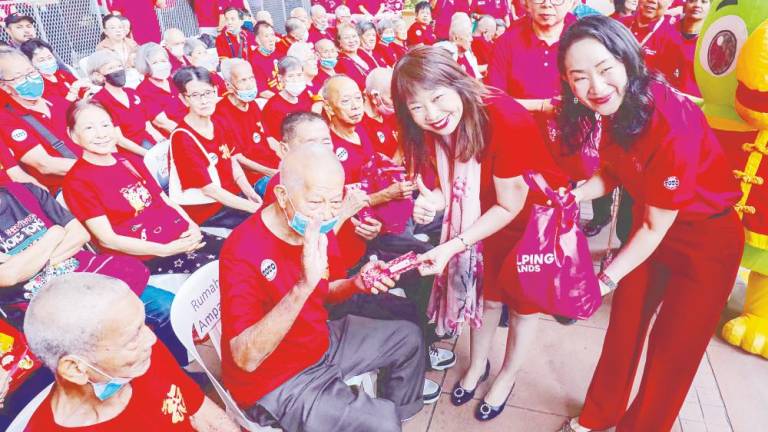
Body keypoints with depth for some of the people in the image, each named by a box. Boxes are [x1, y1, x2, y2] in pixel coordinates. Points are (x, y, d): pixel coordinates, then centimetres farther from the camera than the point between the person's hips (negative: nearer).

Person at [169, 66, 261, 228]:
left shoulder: (220, 125, 3)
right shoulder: (182, 138, -19)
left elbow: (233, 163, 8)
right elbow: (209, 189, -21)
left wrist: (251, 193, -9)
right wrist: (253, 207, -23)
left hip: (233, 196, 7)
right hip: (205, 210, -7)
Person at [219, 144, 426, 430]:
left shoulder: (320, 229, -7)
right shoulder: (243, 251, -30)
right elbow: (246, 358, -35)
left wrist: (355, 284, -14)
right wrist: (303, 286, -46)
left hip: (321, 341, 8)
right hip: (275, 382, -7)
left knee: (408, 337, 16)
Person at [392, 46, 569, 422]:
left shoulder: (504, 119, -35)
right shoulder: (438, 128, -16)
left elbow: (511, 206, -27)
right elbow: (456, 185, -6)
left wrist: (451, 247, -31)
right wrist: (433, 200, -30)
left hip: (536, 212, -5)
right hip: (493, 214, 5)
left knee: (522, 299, 12)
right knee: (486, 291, 17)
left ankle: (507, 377, 37)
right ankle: (477, 364, 42)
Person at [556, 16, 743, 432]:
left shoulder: (673, 124, -33)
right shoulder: (615, 107, -12)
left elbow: (656, 227, -24)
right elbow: (612, 173, 3)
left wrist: (605, 279, -17)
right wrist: (569, 196, -13)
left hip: (706, 238, -6)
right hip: (650, 224, 6)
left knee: (672, 348, 9)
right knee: (624, 325, 16)